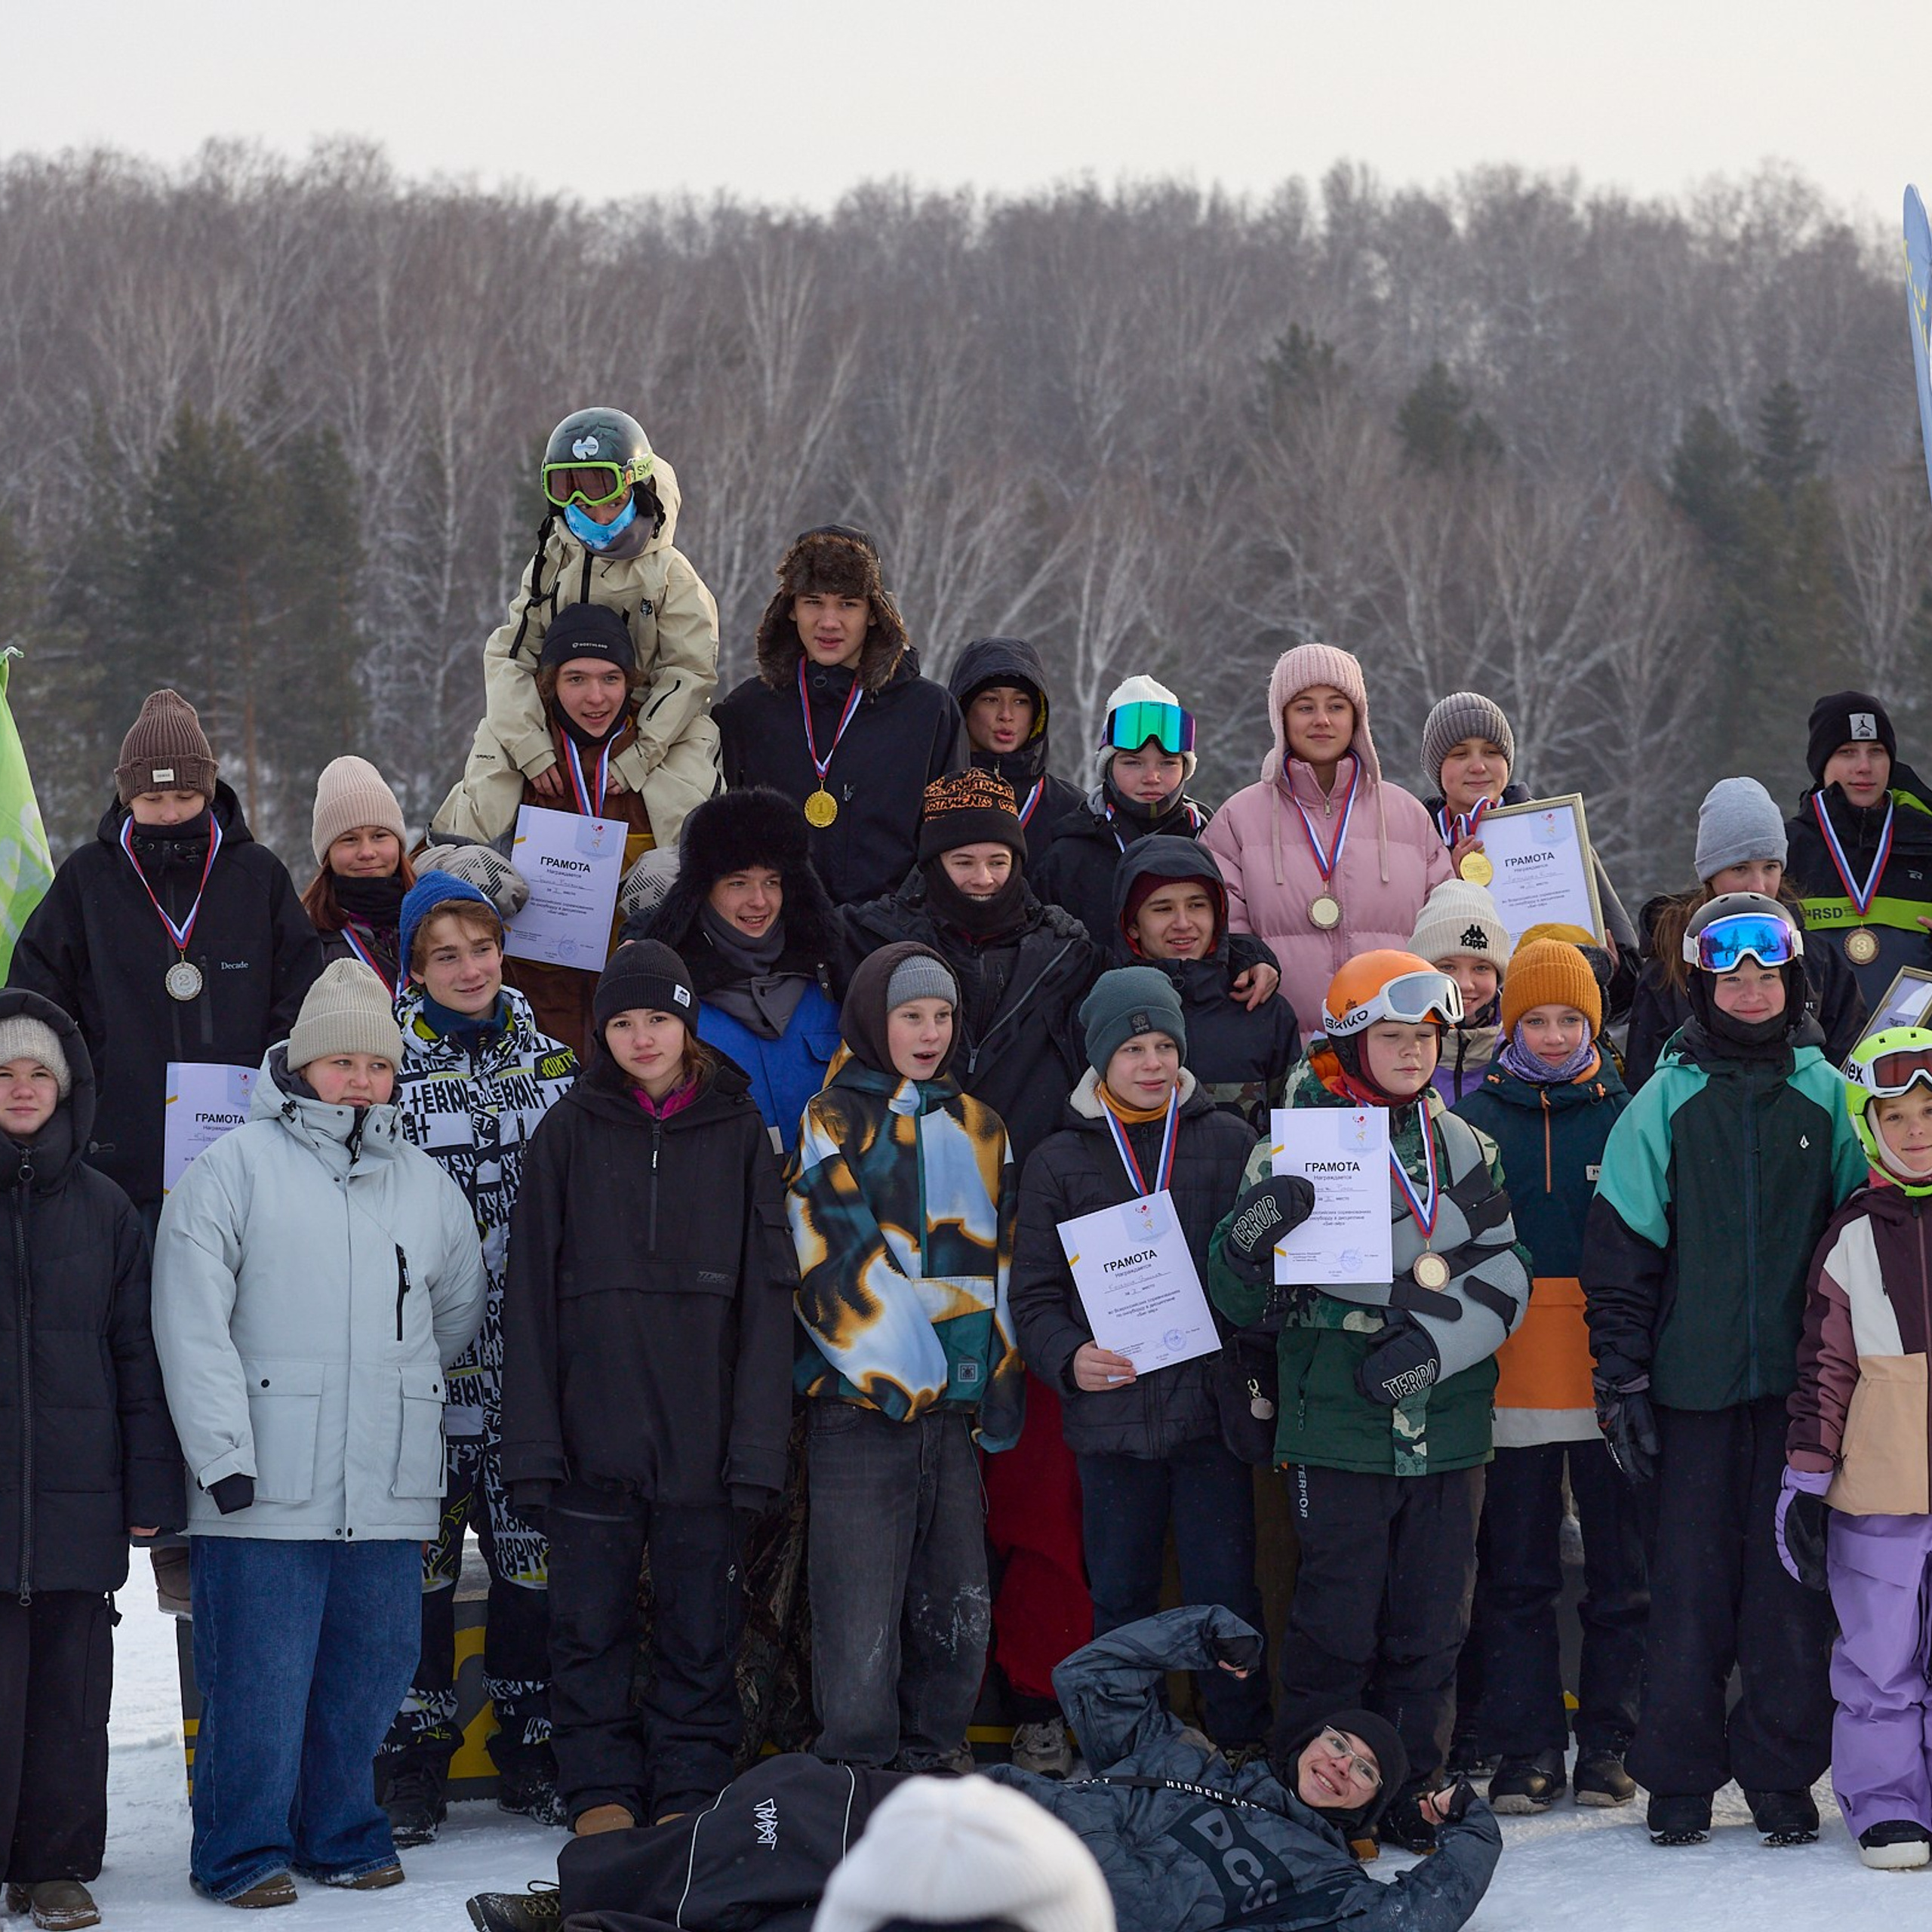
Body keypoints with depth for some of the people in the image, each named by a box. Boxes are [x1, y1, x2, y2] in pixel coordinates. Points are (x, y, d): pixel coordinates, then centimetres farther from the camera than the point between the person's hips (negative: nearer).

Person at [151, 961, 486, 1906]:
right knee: (258, 1680, -4)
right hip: (265, 1492, -4)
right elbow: (192, 1322, -6)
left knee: (369, 1674, 7)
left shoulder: (425, 1184, 15)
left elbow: (458, 1311, 29)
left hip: (389, 1493, 4)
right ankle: (243, 1852, 8)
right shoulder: (234, 1169, 0)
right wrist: (223, 1452, -12)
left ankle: (342, 1835, 22)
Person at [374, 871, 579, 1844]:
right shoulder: (387, 1069, -1)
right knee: (421, 1555, -1)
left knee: (535, 1548, 5)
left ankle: (530, 1749, 16)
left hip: (535, 1354, 3)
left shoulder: (551, 1060, 11)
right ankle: (414, 1757, 8)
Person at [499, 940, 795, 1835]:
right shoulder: (568, 1132, 5)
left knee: (700, 1622, 4)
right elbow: (532, 1294, 3)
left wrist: (757, 1440, -4)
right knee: (590, 1621, 3)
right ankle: (600, 1788, 12)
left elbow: (766, 1291, 5)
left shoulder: (737, 1131, 6)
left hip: (701, 1428, 0)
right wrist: (532, 1441, -5)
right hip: (592, 1427, 0)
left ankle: (692, 1788, 13)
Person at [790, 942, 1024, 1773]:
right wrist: (902, 1372, -15)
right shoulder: (833, 1121, -1)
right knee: (861, 1606, -8)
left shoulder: (979, 1127, 17)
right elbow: (836, 1262, -9)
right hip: (863, 1397, -5)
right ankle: (858, 1765, -2)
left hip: (957, 1396, 6)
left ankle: (937, 1751, 19)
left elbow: (999, 1260, 17)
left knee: (955, 1598, 8)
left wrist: (999, 1376, 6)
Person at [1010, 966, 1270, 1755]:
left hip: (1213, 1402, -1)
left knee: (1226, 1594, -1)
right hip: (1113, 1414, 1)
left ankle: (1243, 1745, 7)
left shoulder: (1229, 1142, 7)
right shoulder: (1059, 1162, 7)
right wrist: (1069, 1358, -14)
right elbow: (1035, 1294, 6)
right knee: (1121, 1601, 7)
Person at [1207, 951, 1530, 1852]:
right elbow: (1237, 1297, -4)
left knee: (1431, 1625, 8)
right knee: (1336, 1625, -4)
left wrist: (1434, 1342, -11)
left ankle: (1411, 1792, 18)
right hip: (1339, 1428, -4)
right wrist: (1253, 1233, -26)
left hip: (1446, 1428, 4)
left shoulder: (1465, 1149, 11)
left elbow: (1504, 1274, 5)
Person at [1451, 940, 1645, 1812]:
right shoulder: (1474, 1116, 4)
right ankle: (1526, 1748, 9)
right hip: (1511, 1378, 0)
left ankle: (1608, 1741, 14)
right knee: (1515, 1572, 3)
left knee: (1621, 1568, 5)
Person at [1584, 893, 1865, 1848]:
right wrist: (1621, 1380, -3)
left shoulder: (1826, 1096, 6)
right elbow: (1620, 1249, 2)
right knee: (1689, 1583, 1)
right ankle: (1680, 1777, 10)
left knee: (1792, 1581, 2)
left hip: (1801, 1379, 1)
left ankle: (1781, 1771, 12)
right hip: (1694, 1384, -1)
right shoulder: (1665, 1103, 3)